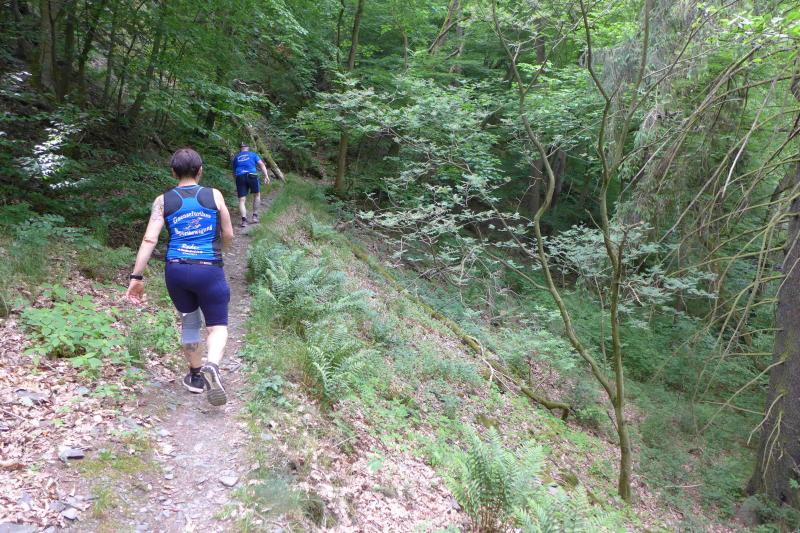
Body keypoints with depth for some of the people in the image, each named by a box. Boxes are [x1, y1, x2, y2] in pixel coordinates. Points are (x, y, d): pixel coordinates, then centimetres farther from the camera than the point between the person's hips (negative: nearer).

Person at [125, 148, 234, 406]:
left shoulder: (163, 200, 4)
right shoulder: (214, 196, 2)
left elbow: (149, 239, -5)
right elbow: (228, 235, 8)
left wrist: (137, 277, -4)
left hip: (176, 270, 2)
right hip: (210, 269, -2)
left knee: (189, 321, 22)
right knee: (217, 325, 6)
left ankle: (196, 376, 33)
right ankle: (212, 366, -23)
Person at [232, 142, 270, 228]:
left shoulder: (236, 157, 25)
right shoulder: (253, 154, 18)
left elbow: (234, 173, 28)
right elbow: (261, 164, 3)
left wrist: (237, 184, 38)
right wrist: (266, 176, -5)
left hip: (240, 177, 1)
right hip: (252, 175, -1)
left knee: (242, 200, 2)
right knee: (257, 195, 21)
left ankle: (244, 220, -15)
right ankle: (255, 216, 18)